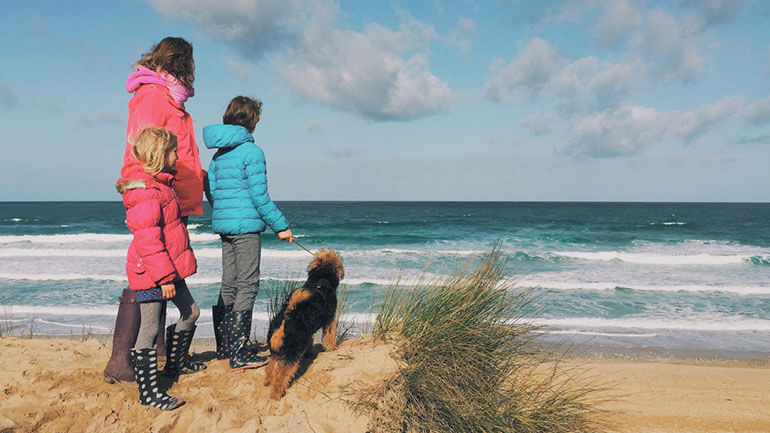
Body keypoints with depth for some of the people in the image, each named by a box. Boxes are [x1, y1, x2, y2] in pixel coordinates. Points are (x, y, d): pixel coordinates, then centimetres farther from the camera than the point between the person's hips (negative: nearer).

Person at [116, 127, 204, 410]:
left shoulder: (160, 184, 12)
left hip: (169, 268, 10)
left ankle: (176, 363, 37)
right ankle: (148, 392, 9)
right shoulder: (145, 192, -20)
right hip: (150, 272, -10)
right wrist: (165, 277, -23)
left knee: (190, 312, 19)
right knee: (150, 329, -1)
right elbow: (147, 240, -24)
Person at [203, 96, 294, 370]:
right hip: (246, 226, -8)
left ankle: (223, 348, 24)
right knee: (247, 285, -3)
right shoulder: (252, 151, -11)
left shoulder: (219, 153, 12)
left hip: (223, 225, 8)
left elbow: (210, 190, 14)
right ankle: (239, 354, -1)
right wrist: (281, 226, -8)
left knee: (229, 284, 14)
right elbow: (260, 196, -14)